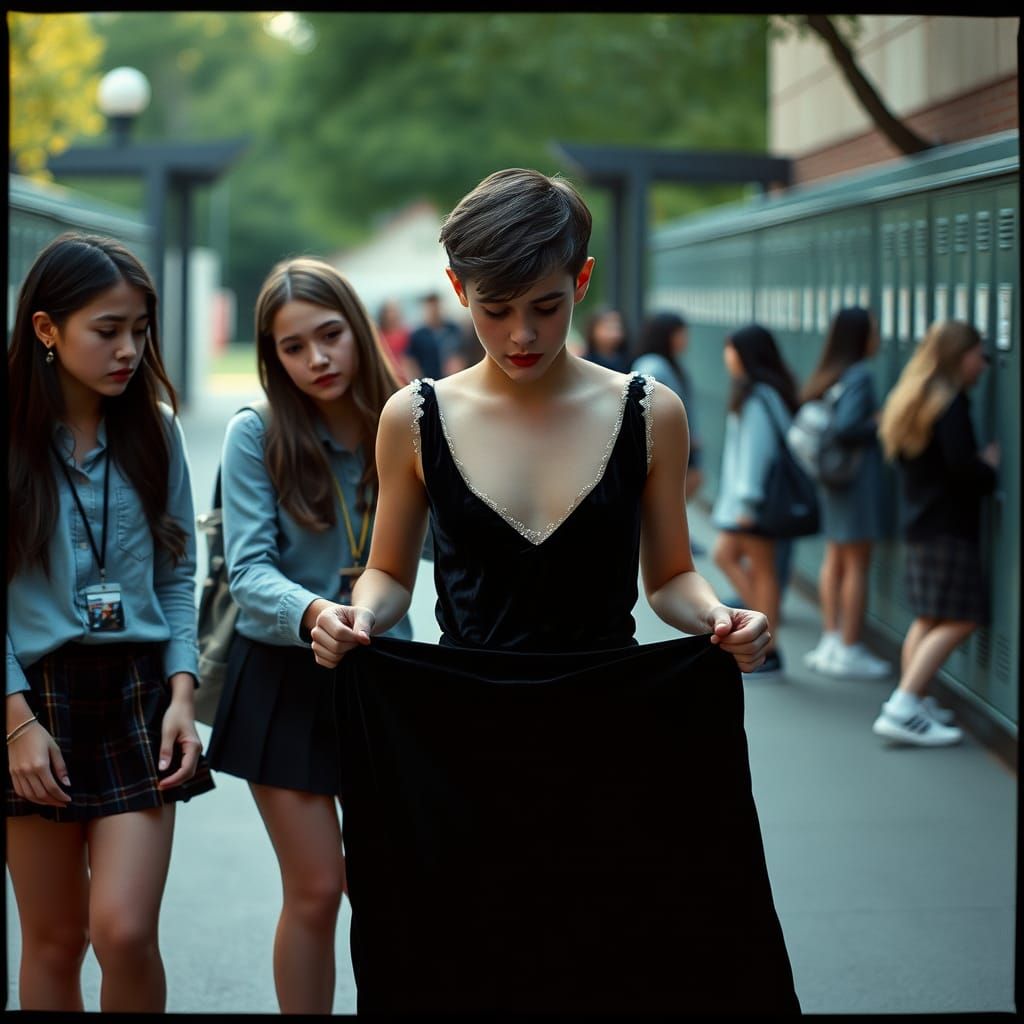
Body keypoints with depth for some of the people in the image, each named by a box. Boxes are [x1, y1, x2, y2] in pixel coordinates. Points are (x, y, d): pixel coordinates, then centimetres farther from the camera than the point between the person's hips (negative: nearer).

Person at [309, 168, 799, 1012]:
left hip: (612, 724, 0)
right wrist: (358, 618, -11)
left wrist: (717, 619, -13)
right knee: (465, 972, 7)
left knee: (614, 966, 3)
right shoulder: (417, 419, 1)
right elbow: (390, 573, 10)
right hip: (461, 735, 0)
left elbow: (669, 575, 7)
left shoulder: (648, 413, 0)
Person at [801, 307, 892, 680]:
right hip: (858, 474, -9)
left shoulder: (827, 375, 8)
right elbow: (846, 428, -27)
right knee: (857, 563, -2)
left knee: (835, 558, 15)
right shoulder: (860, 375, -17)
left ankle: (831, 639, 21)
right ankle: (849, 650, 2)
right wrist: (878, 423, -11)